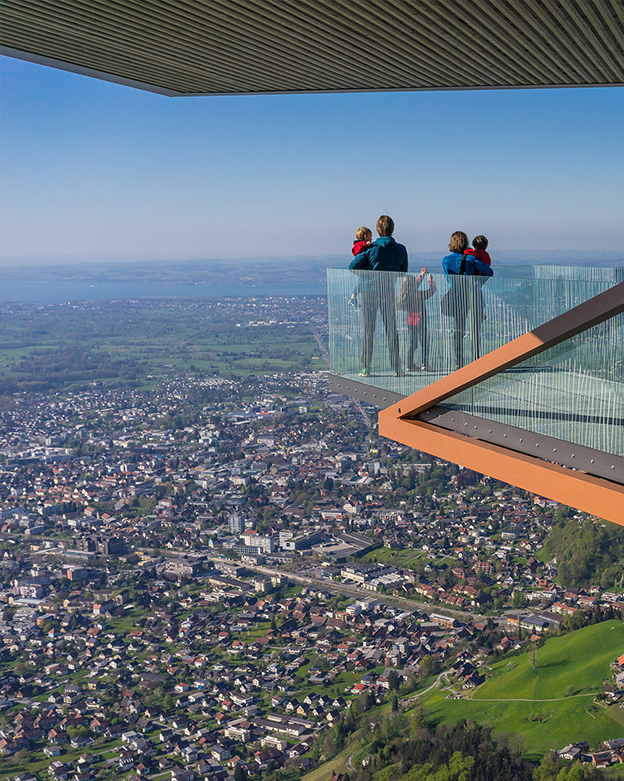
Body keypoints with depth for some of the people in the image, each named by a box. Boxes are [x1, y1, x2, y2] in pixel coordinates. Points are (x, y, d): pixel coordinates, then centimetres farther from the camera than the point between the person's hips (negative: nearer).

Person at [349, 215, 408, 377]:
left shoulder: (371, 249, -10)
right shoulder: (401, 250, -1)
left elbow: (352, 266, -11)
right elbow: (403, 272, 10)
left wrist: (369, 271, 4)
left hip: (369, 291, -2)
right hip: (389, 292, 2)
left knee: (368, 330, 4)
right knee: (392, 330, 6)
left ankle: (366, 368, 3)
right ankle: (396, 368, 5)